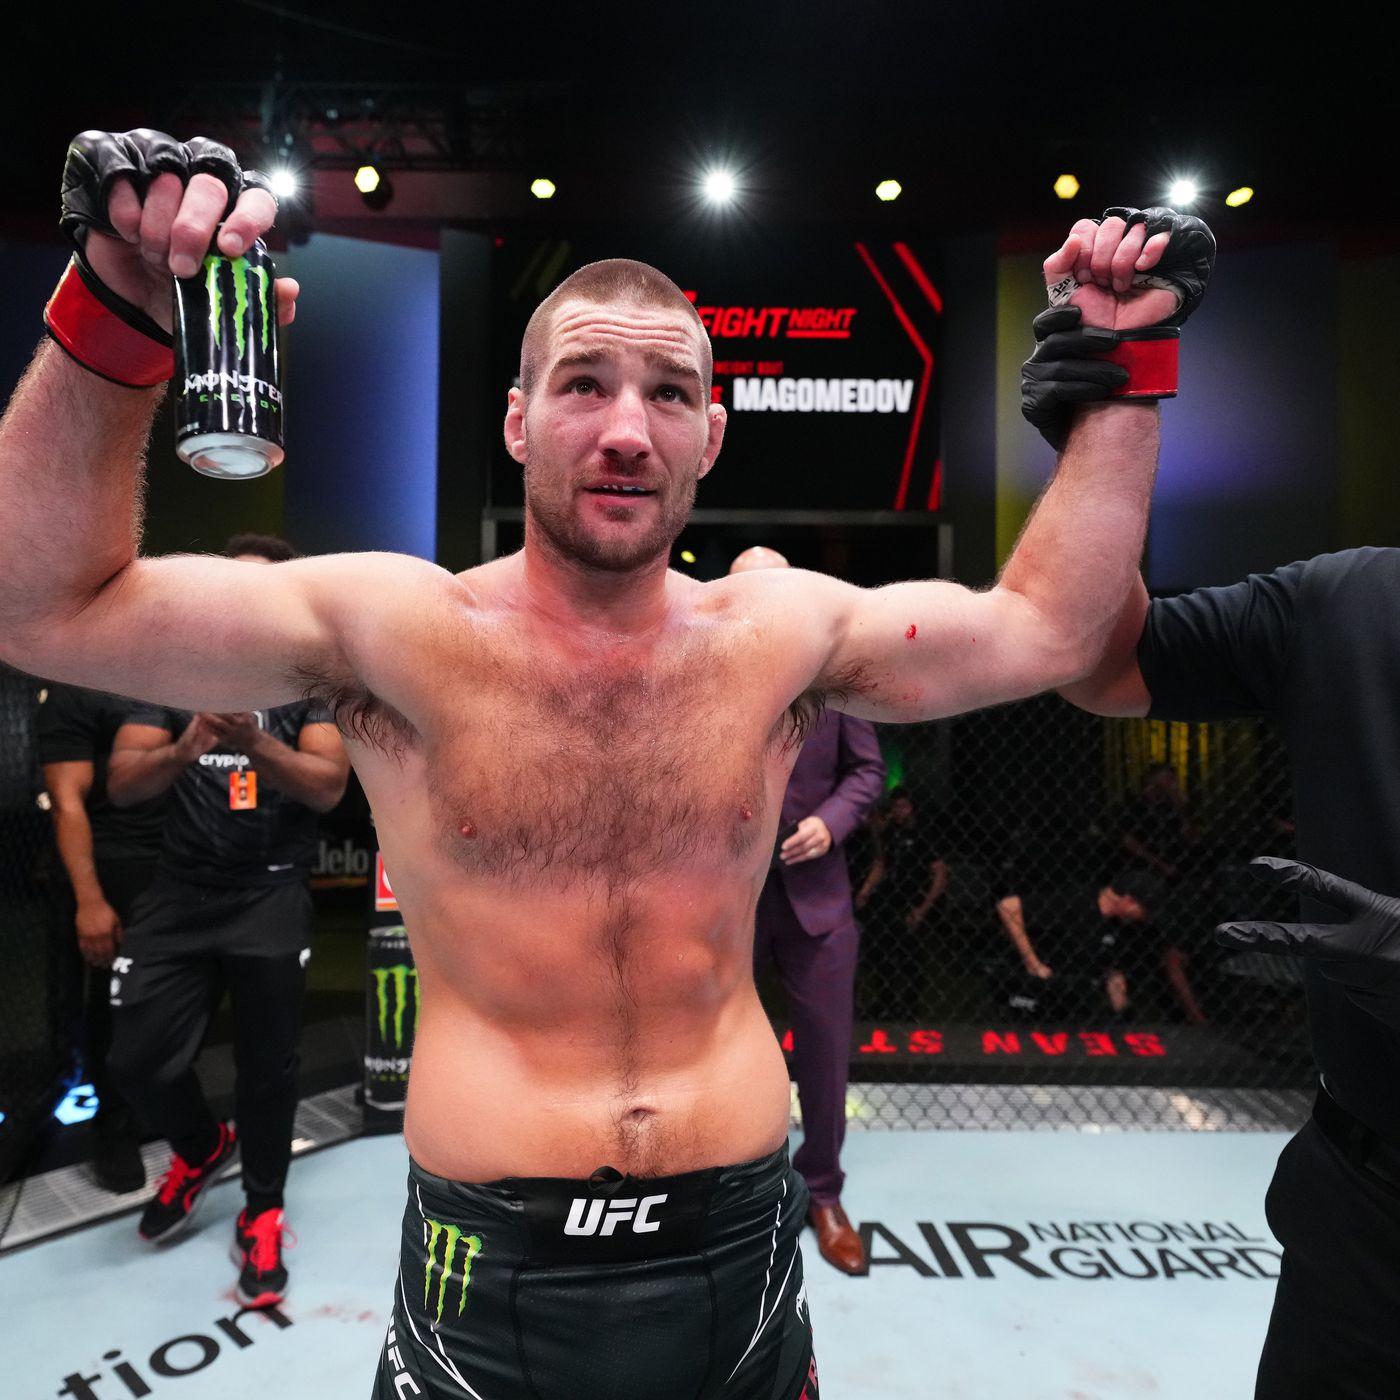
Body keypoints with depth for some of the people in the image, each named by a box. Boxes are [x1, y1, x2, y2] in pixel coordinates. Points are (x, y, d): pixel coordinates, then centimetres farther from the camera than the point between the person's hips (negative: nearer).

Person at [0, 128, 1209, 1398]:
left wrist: (1115, 369, 1)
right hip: (490, 1266, -1)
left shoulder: (785, 631, -5)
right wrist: (117, 320, -24)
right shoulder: (402, 631, -11)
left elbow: (1048, 626, 1)